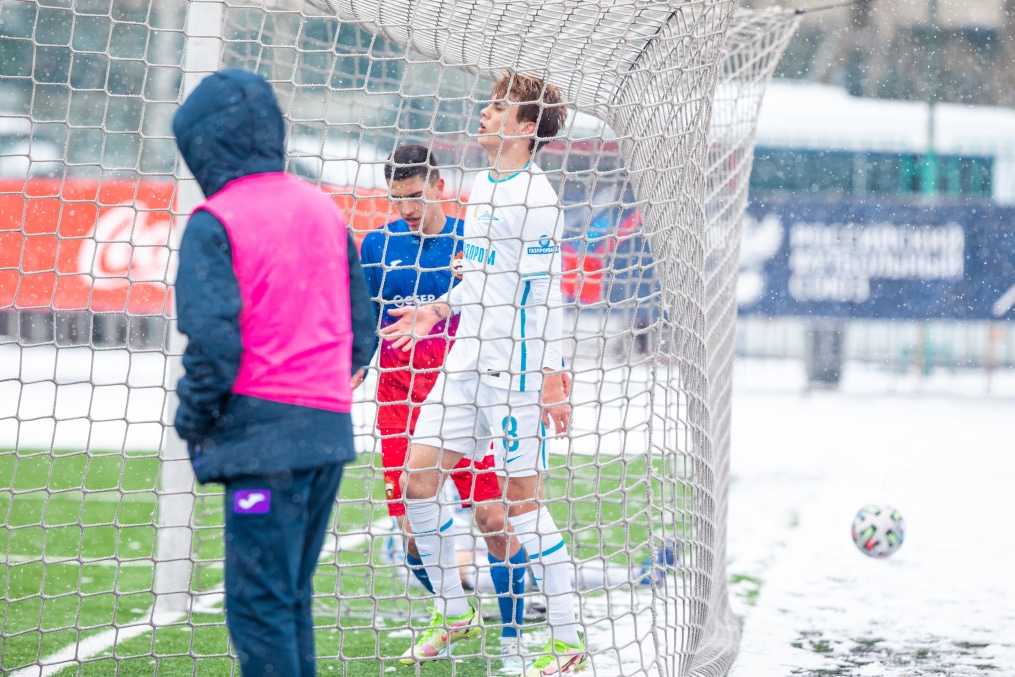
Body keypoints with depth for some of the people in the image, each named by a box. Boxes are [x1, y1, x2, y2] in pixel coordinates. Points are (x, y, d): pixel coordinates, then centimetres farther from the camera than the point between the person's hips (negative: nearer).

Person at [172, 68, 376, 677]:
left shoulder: (215, 222, -8)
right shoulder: (323, 207, 14)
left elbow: (213, 342, -16)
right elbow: (361, 326, 17)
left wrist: (194, 423, -2)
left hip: (265, 428, -7)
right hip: (331, 427, 7)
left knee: (258, 601, -5)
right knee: (293, 592, 16)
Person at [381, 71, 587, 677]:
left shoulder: (533, 198, -14)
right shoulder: (482, 186, 12)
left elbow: (545, 293, -16)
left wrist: (551, 376, -19)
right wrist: (440, 309, 23)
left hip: (516, 370, -8)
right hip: (465, 361, 8)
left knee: (522, 498, -5)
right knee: (418, 480, 4)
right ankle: (454, 614, 18)